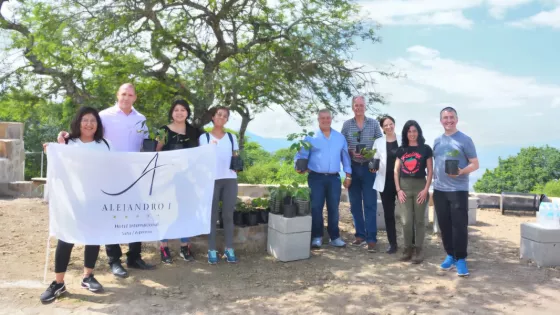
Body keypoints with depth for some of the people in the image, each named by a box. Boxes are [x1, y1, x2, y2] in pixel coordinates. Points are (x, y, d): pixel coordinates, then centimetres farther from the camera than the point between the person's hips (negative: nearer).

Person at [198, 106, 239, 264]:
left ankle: (229, 249, 7)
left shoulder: (232, 137, 14)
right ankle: (212, 250, 3)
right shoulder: (204, 137, 6)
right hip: (212, 179, -2)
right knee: (212, 215, 0)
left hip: (230, 179, 2)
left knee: (228, 215, 3)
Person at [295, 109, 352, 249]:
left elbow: (345, 156, 13)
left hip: (334, 178, 3)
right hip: (316, 177, -2)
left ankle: (335, 237, 17)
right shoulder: (311, 136, 1)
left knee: (333, 208, 7)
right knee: (316, 208, -1)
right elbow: (301, 155, -1)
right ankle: (317, 237, 10)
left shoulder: (340, 137, 11)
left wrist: (348, 175, 10)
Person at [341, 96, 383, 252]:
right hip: (353, 167, 2)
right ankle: (360, 234, 19)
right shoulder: (346, 125, 5)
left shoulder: (374, 123, 3)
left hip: (369, 167, -2)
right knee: (355, 203, 8)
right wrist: (351, 152, -14)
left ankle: (371, 238, 1)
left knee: (370, 203, -2)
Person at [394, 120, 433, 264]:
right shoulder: (401, 150, 7)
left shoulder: (426, 149, 1)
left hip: (420, 186, -2)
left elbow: (430, 171, 0)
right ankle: (408, 248, 16)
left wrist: (426, 189, -8)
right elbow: (396, 171, 7)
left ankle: (418, 249, 13)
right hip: (404, 187, 2)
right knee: (406, 221, 3)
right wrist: (398, 189, -1)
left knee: (419, 220, 5)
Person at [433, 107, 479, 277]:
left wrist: (461, 172, -23)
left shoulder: (465, 140, -3)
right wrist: (435, 177, 7)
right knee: (444, 225, 9)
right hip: (439, 190, 5)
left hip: (459, 190, -5)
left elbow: (475, 164, -5)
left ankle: (461, 259, 6)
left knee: (459, 225, -3)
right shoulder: (437, 141, 12)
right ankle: (450, 255, 21)